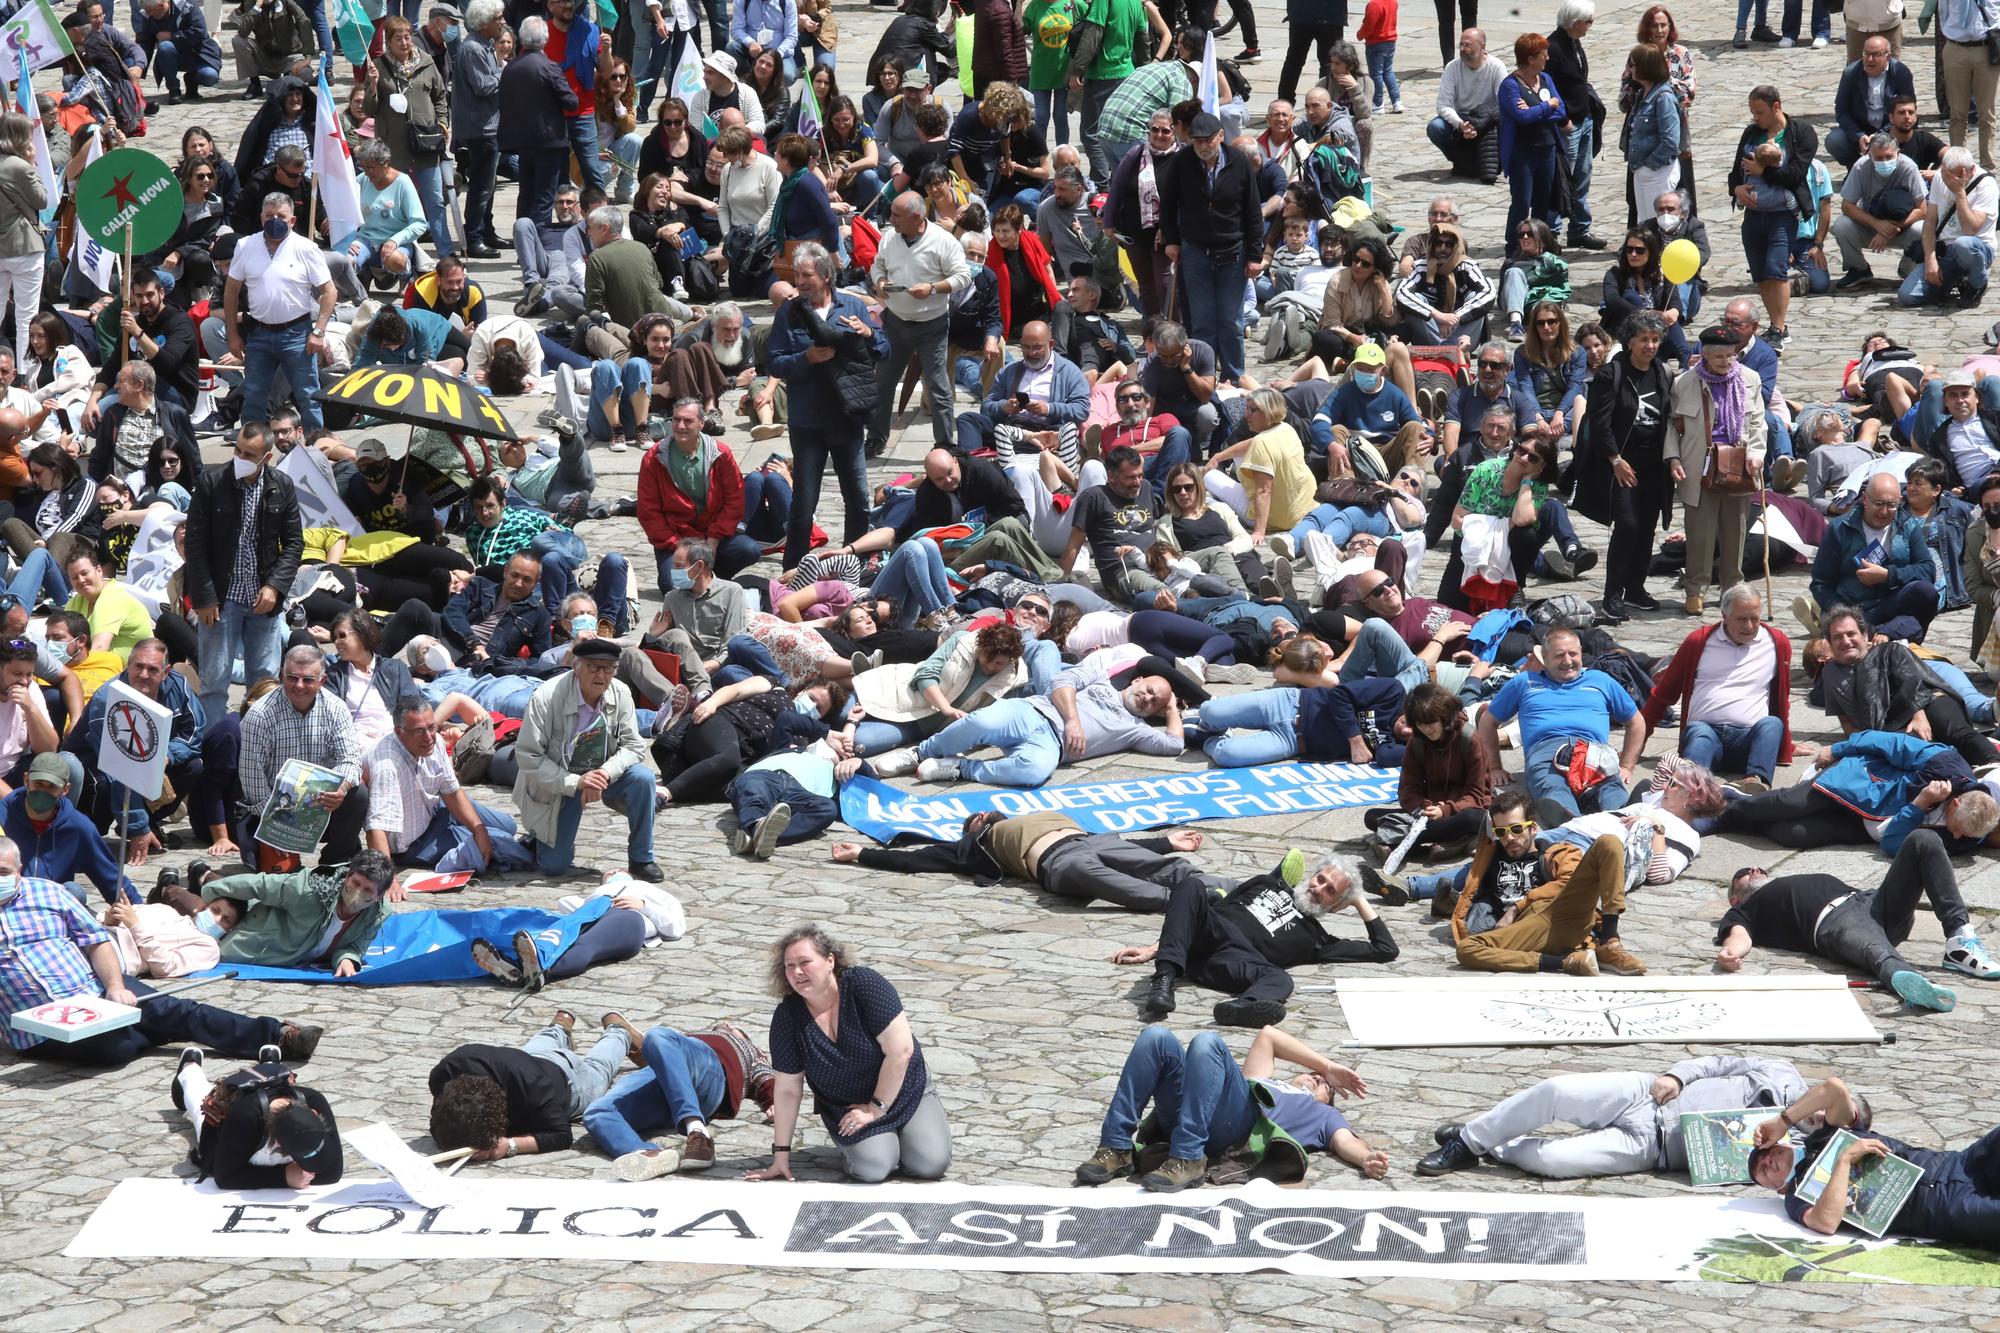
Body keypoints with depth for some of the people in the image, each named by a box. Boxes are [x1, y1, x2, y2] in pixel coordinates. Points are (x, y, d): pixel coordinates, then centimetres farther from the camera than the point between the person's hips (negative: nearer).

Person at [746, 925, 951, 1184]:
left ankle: (900, 1135, 13)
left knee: (931, 1164, -19)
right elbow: (787, 1089, -10)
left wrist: (876, 1108, -18)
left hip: (904, 1092, -1)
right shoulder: (787, 1016, -15)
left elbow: (901, 1050, -22)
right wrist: (781, 1155, -9)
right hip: (846, 1109, 1)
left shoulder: (864, 984, -23)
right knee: (872, 1168, -25)